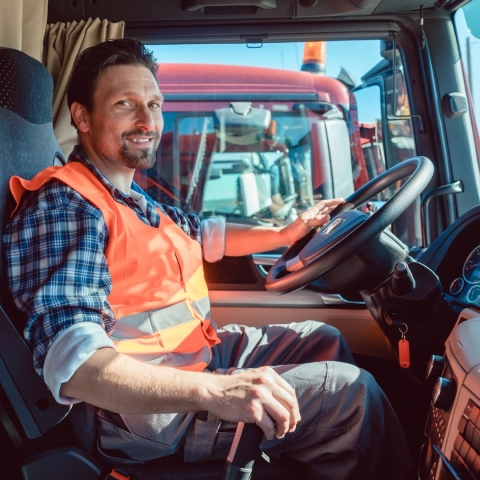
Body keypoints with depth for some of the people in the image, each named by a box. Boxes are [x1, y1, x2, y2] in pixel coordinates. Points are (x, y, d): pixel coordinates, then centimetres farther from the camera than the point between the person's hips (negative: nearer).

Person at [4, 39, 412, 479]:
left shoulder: (134, 200, 10)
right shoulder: (63, 205, -21)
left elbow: (206, 236, 26)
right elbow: (70, 362, -34)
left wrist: (286, 233, 17)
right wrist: (212, 391, -45)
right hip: (150, 407, -10)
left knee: (322, 339, 19)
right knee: (351, 390, -11)